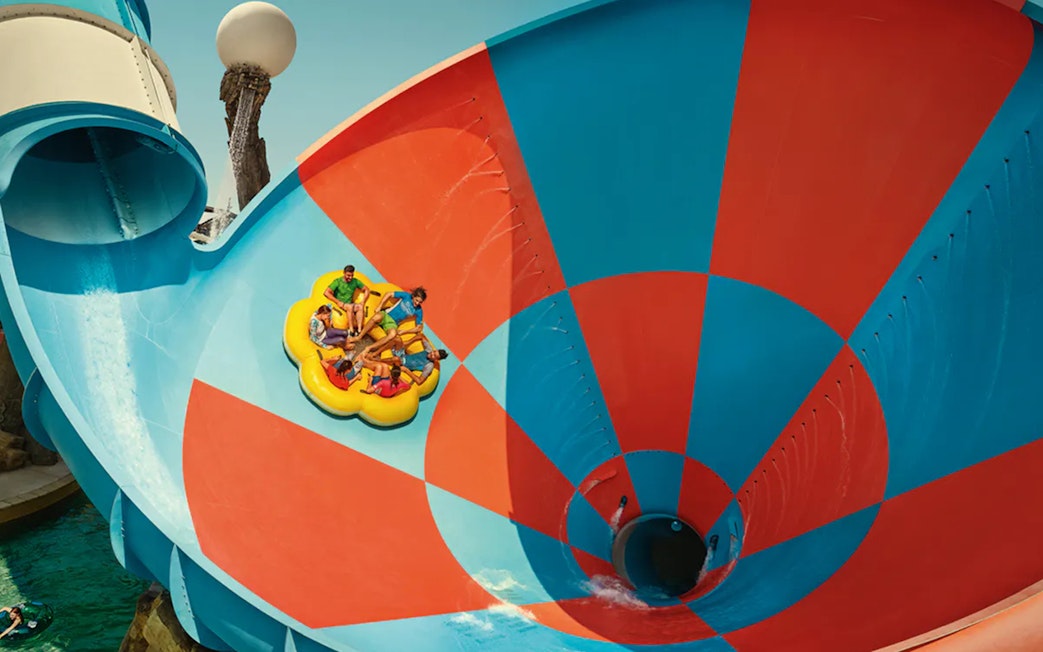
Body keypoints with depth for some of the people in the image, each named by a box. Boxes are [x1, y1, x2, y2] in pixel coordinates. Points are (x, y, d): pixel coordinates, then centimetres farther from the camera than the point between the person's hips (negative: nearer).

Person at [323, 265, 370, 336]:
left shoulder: (355, 281, 4)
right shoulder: (337, 281, -8)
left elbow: (366, 290, 11)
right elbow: (326, 293, -15)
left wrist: (363, 301, -3)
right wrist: (337, 302, -20)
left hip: (350, 304, 4)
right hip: (340, 305, -4)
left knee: (360, 307, -28)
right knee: (350, 307, -36)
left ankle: (359, 330, -38)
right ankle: (351, 330, -39)